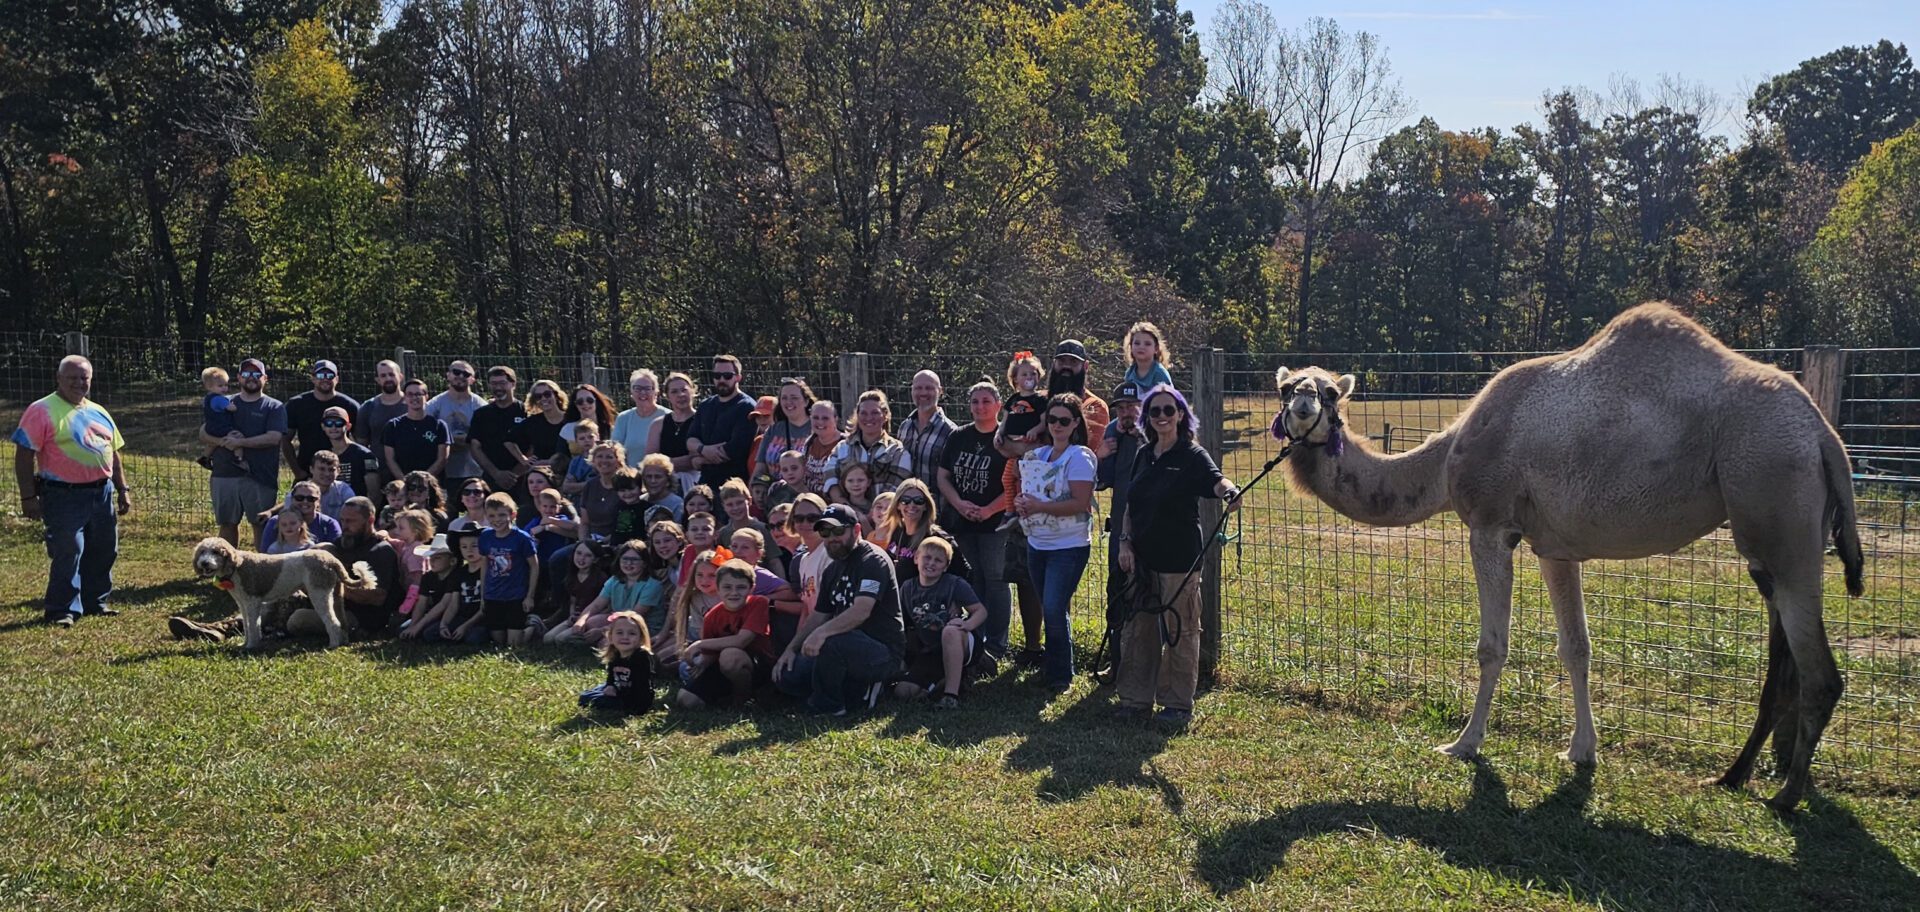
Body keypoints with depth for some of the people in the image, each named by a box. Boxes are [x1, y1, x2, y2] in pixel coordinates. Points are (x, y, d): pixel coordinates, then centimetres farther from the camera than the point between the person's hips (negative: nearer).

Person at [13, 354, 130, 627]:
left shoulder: (98, 412, 14)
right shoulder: (42, 411, -8)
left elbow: (113, 453, 20)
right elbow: (24, 456, -12)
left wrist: (122, 490, 16)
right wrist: (28, 497, -16)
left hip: (102, 493, 7)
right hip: (64, 497, -7)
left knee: (103, 551, 12)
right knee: (67, 553, -7)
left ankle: (95, 602, 25)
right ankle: (62, 610, 2)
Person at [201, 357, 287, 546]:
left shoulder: (274, 407, 2)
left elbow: (273, 438, -12)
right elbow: (203, 433, 10)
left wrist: (239, 442, -14)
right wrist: (222, 441, -10)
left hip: (260, 477, -4)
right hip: (225, 474, 4)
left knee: (261, 524, -1)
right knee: (228, 524, 10)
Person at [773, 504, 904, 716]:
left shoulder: (873, 560, -13)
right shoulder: (832, 570, 16)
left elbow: (861, 611, -28)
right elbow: (818, 616, 18)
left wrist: (822, 632, -40)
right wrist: (791, 649, 6)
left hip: (884, 652, -9)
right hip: (848, 649, 9)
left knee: (832, 642, -37)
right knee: (786, 675, -1)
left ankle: (826, 706, -12)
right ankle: (861, 689, 5)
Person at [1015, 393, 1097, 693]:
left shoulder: (1079, 457, -12)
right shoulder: (1036, 455, 9)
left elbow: (1081, 503, -20)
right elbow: (1025, 492, 19)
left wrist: (1039, 506, -21)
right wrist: (1021, 503, -5)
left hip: (1069, 546, -7)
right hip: (1037, 544, 7)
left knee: (1054, 609, -12)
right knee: (1048, 609, 15)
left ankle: (1061, 675, 2)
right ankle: (1052, 662, 29)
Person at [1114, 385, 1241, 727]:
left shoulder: (1192, 455, -8)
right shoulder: (1144, 455, 10)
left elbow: (1215, 479, -27)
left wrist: (1229, 491, -50)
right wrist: (1125, 542, 3)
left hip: (1179, 559, -6)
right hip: (1142, 558, 6)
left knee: (1179, 632, 2)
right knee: (1137, 631, 10)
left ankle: (1179, 705, 13)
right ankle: (1136, 699, 22)